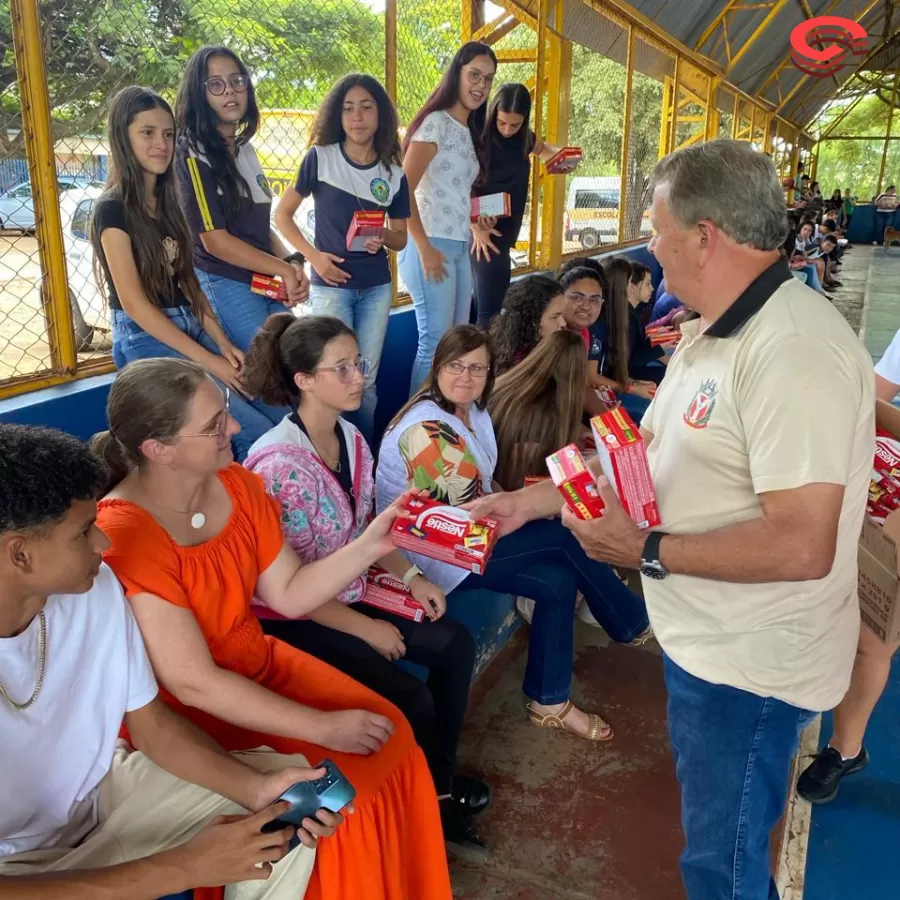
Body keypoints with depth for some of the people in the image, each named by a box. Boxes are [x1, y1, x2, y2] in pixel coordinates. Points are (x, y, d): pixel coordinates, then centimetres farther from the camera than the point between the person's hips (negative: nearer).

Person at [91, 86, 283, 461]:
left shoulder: (166, 201, 12)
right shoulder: (112, 209, -11)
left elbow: (186, 280, 13)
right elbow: (134, 303, -16)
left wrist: (222, 342, -1)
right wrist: (209, 360, -17)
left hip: (189, 328, 7)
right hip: (146, 340, -7)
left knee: (283, 416, -6)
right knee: (254, 433, -18)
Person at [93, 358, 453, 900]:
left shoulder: (237, 485, -4)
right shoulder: (124, 537, -28)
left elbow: (289, 595, 1)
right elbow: (194, 684, -26)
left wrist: (370, 545, -14)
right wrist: (324, 728, -23)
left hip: (259, 664, 7)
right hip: (185, 717, -7)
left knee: (391, 735, -3)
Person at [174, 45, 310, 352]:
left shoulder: (246, 149, 13)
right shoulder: (193, 155, -10)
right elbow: (215, 240, -16)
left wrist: (293, 264, -3)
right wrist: (285, 269, -13)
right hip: (225, 287, -7)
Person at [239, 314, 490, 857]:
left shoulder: (351, 438, 0)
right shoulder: (279, 464, -25)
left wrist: (412, 576, -1)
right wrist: (366, 628, -17)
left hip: (350, 592, 8)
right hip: (295, 619, -8)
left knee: (456, 645, 1)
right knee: (411, 697, -16)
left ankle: (441, 778, 20)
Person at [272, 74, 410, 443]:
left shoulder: (394, 173, 2)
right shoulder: (320, 158, -5)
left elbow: (401, 238, 10)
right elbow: (282, 213, 1)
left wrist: (383, 238, -13)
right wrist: (312, 256, -12)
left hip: (377, 288, 3)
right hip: (331, 285, -3)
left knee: (367, 379, 8)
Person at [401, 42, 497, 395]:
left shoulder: (468, 131, 18)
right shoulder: (436, 123, -8)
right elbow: (403, 189, -16)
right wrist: (424, 248, -19)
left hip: (459, 247, 9)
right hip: (433, 246, -9)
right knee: (435, 343, -7)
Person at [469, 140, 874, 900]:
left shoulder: (792, 352, -28)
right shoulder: (711, 332, 7)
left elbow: (802, 546, -32)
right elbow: (647, 458, 12)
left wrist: (648, 550, -24)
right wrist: (531, 501, 9)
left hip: (750, 664, -9)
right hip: (704, 640, 9)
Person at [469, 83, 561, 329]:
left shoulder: (523, 138, 7)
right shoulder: (479, 138, -13)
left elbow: (544, 150, 28)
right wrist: (476, 227, -26)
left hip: (505, 231, 7)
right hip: (485, 231, -7)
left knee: (481, 303, 12)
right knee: (489, 310, -12)